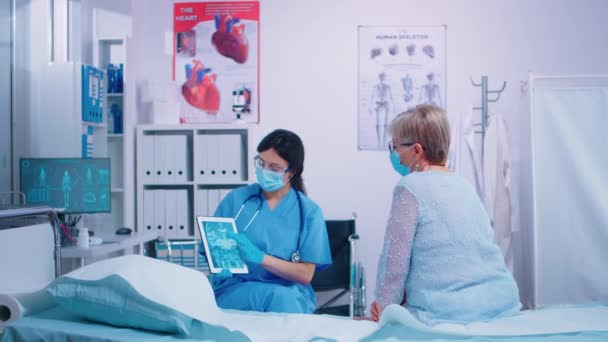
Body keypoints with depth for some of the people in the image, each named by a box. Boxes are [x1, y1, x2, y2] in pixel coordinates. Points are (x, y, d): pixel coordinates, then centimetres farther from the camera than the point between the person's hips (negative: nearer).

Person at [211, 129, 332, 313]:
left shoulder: (309, 212, 3)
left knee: (285, 298, -35)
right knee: (276, 295, -33)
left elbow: (305, 275, -3)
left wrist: (260, 257, -16)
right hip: (235, 291, 0)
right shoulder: (236, 199, 5)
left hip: (290, 295, 1)